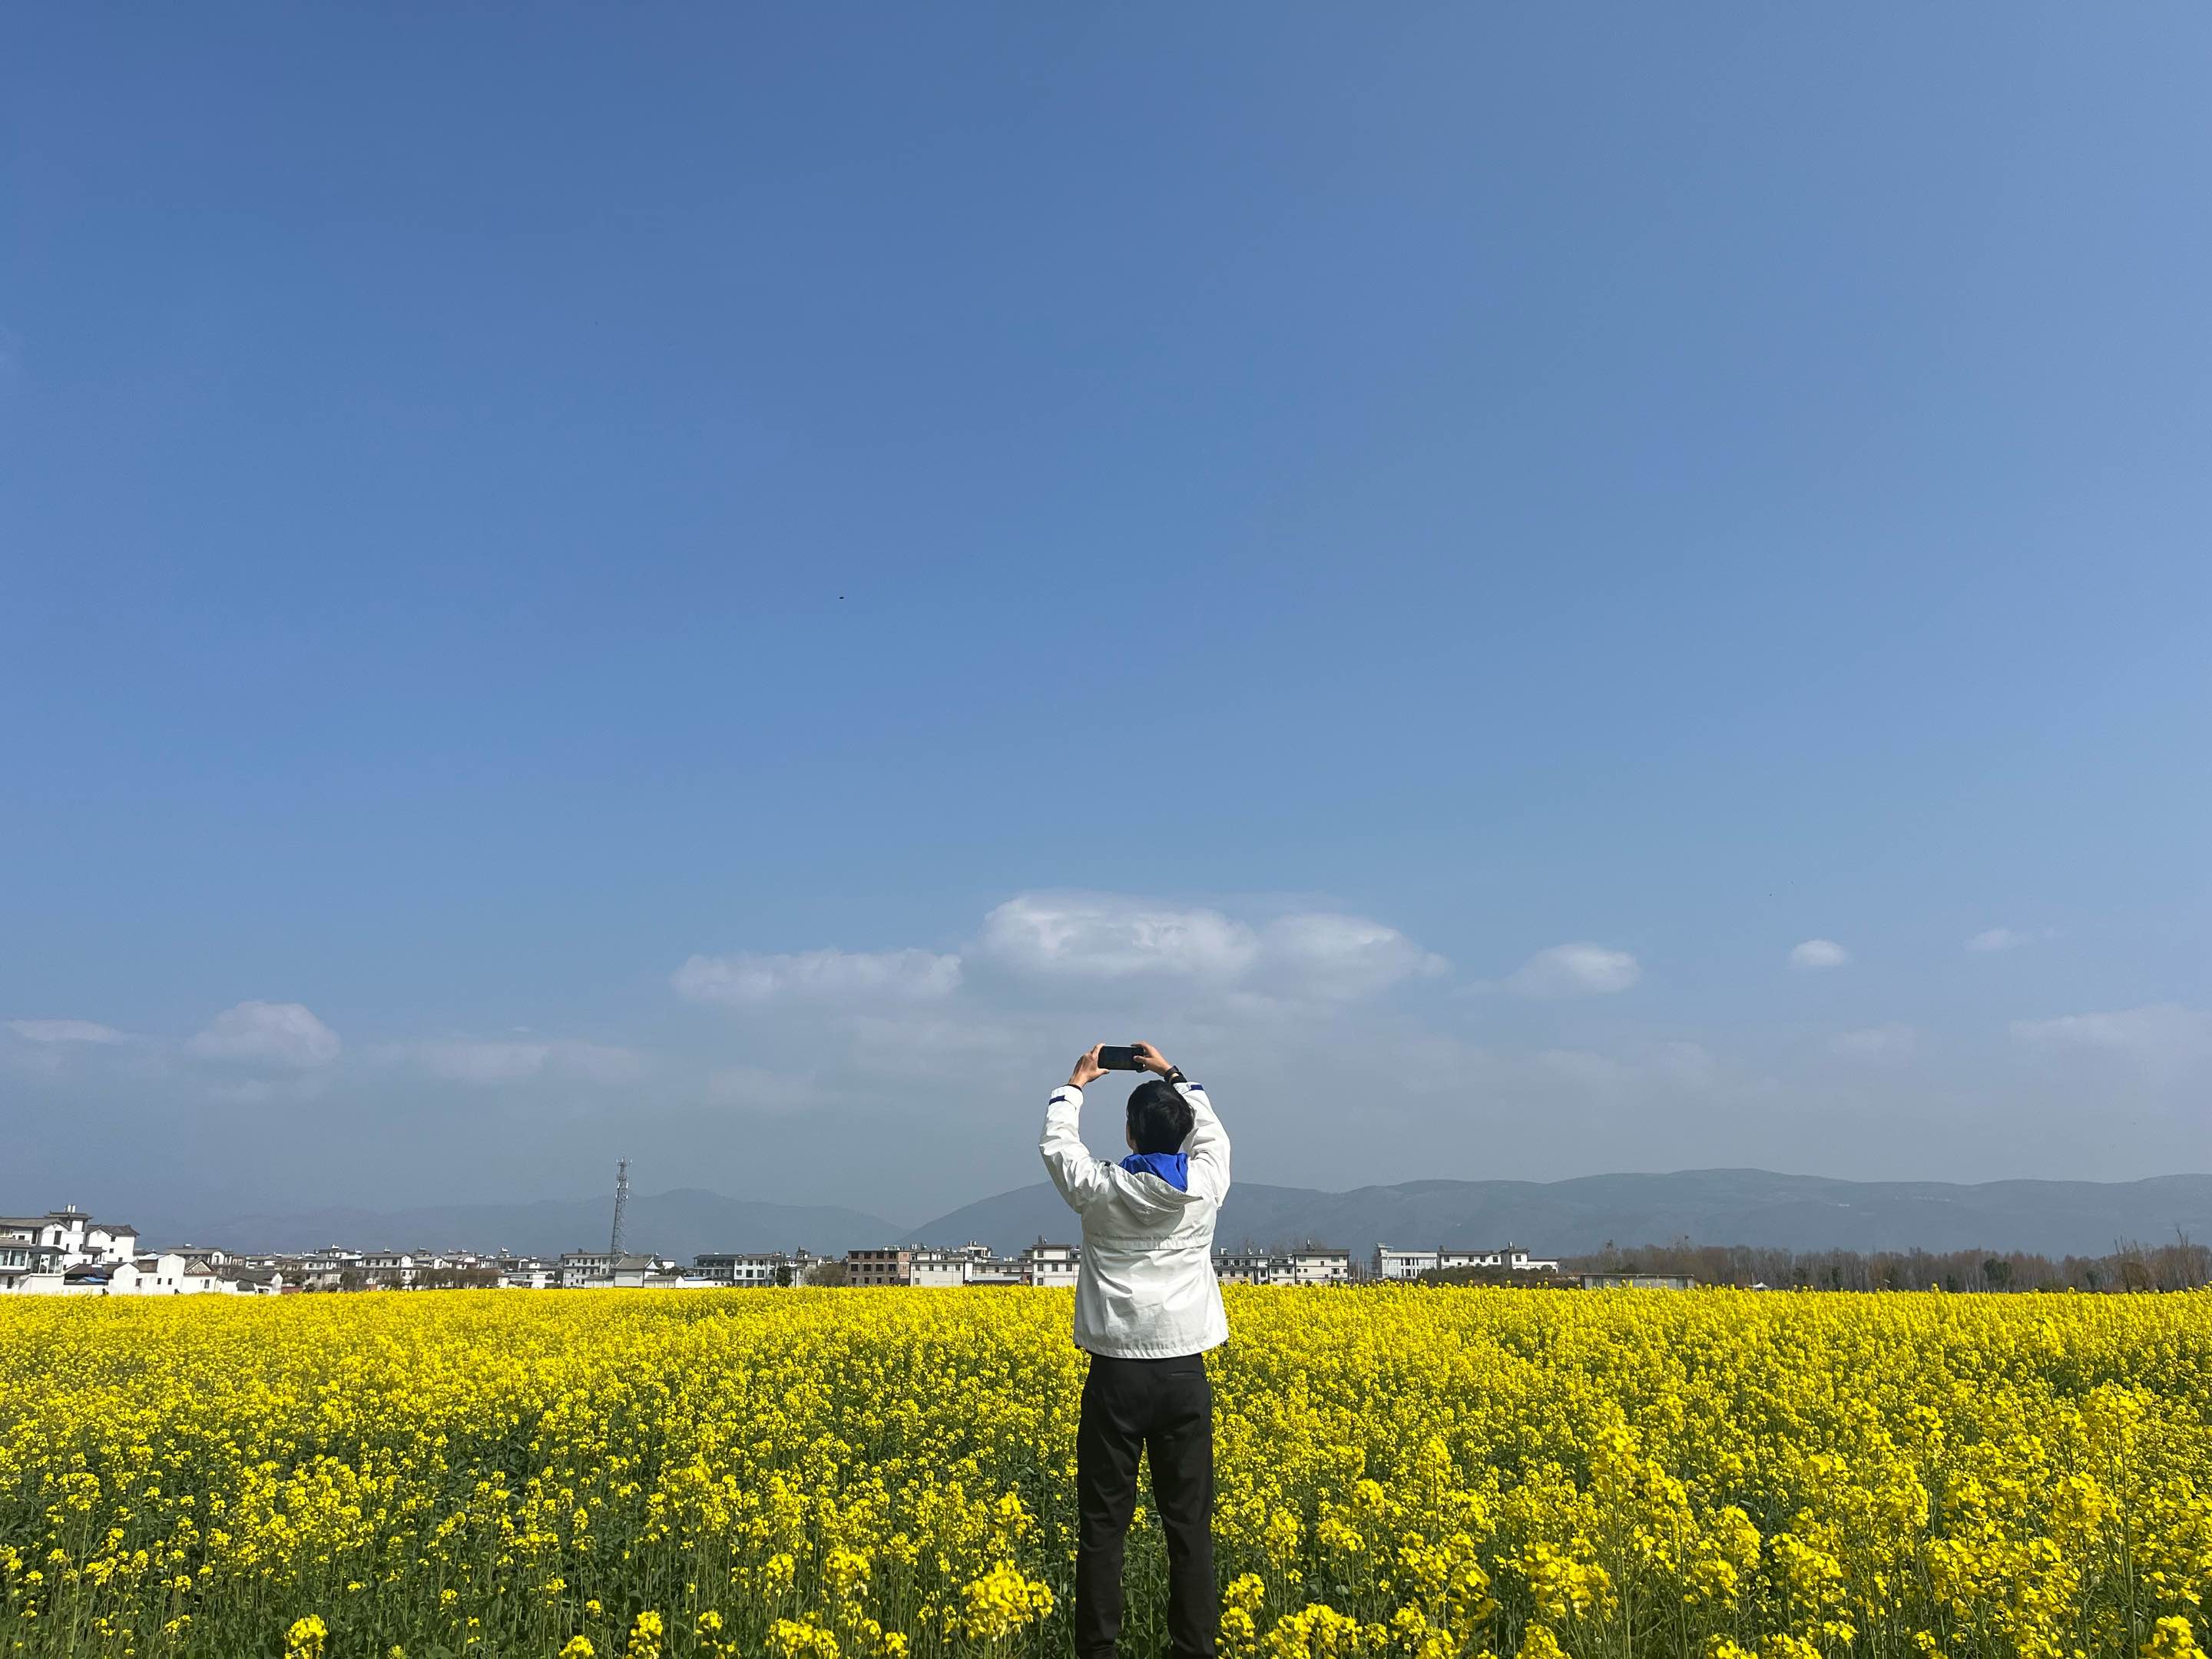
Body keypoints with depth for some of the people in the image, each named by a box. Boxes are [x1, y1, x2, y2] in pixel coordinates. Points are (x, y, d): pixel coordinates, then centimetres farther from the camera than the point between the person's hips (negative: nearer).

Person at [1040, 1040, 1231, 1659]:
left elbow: (1057, 1142, 15)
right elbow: (1212, 1131, 20)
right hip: (1184, 1371, 2)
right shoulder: (1204, 1186, -2)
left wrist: (1075, 1084, 29)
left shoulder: (1100, 1189, -6)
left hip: (1116, 1371, -1)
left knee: (1103, 1521, 5)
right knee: (1189, 1521, 7)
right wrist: (1171, 1075, 30)